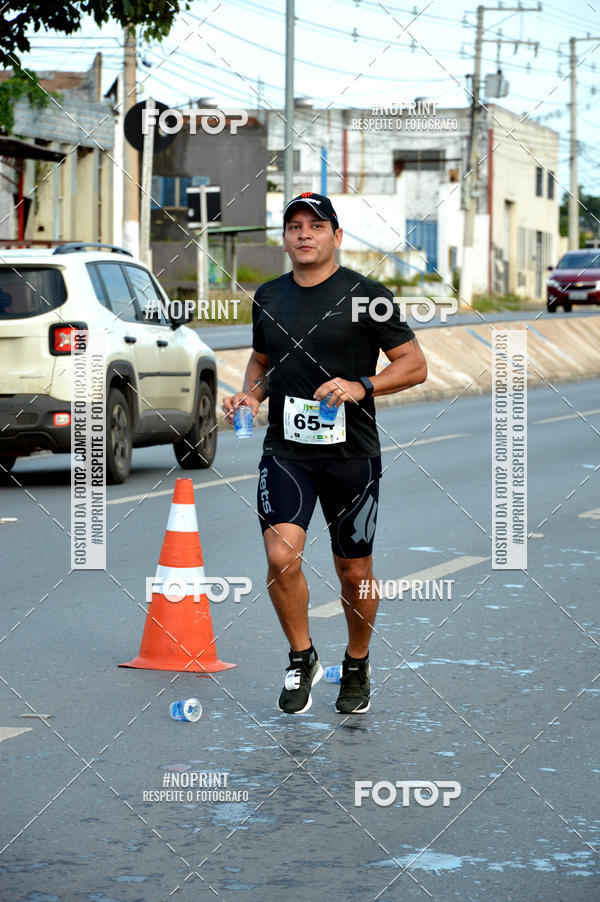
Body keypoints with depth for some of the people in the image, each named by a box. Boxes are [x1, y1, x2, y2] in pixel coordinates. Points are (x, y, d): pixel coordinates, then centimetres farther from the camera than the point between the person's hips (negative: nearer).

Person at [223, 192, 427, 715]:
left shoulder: (366, 295, -4)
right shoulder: (268, 297, 9)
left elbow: (415, 365, -3)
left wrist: (361, 386, -18)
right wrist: (250, 394, 4)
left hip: (352, 453, -2)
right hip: (286, 451, 2)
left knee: (354, 571, 8)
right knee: (282, 557, -17)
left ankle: (357, 667, 31)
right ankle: (302, 660, 4)